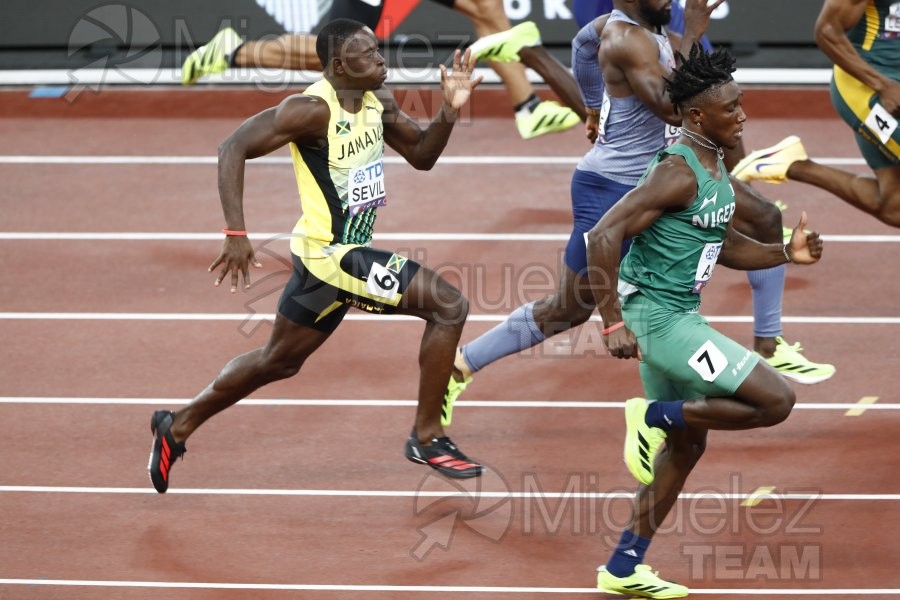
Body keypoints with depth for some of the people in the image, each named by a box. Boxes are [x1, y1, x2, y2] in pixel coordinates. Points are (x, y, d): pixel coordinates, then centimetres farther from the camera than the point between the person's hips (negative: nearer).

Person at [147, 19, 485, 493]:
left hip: (345, 252, 9)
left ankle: (178, 427, 35)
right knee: (448, 305, -15)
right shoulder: (313, 110, -20)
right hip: (329, 254, -9)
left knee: (278, 361, 22)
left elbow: (421, 155, 16)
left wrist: (449, 111, -4)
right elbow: (234, 148, -20)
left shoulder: (379, 101, 5)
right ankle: (426, 437, -5)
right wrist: (236, 235, -25)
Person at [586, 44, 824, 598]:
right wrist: (613, 324, -27)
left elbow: (724, 245, 22)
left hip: (679, 316, 10)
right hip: (656, 317, -10)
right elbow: (604, 235, -26)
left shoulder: (715, 167, 9)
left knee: (688, 442, 18)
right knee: (776, 400, -13)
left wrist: (786, 253, 5)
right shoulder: (679, 172, -21)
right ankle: (655, 416, -1)